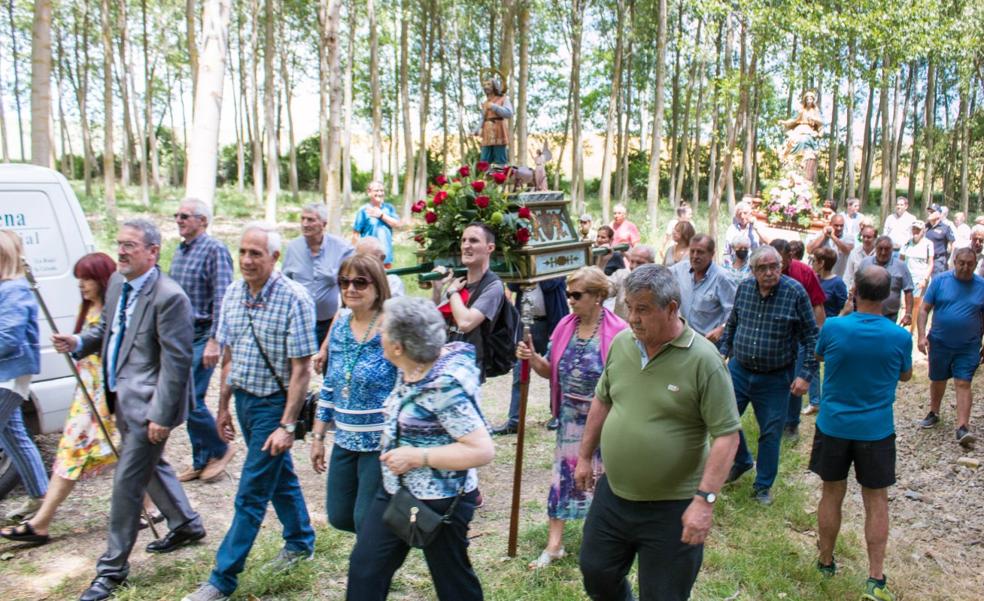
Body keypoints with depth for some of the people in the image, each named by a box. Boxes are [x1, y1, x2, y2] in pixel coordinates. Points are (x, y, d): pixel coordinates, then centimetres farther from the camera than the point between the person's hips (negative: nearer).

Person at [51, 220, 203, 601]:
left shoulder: (169, 297, -22)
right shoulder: (117, 283, 5)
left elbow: (176, 362, -21)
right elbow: (107, 328, 21)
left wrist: (161, 416, -20)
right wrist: (80, 342, -1)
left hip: (147, 403, -9)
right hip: (123, 397, 9)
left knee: (127, 482, 0)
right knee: (151, 465, 24)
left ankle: (112, 569, 16)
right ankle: (186, 525, 44)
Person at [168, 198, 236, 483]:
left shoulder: (214, 250, -12)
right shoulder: (180, 250, 14)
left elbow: (222, 298, -18)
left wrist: (214, 341, -22)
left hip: (202, 337, -8)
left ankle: (220, 449, 12)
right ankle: (201, 461, 23)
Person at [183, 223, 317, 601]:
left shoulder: (294, 299, -19)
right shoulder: (233, 293, 1)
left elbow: (301, 369, -18)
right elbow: (229, 355, 10)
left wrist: (287, 425, -20)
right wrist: (223, 406, 12)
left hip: (274, 404, -7)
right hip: (243, 399, 7)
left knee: (251, 494, 0)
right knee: (279, 474, 21)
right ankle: (301, 542, 40)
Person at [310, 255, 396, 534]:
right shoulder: (339, 328, 5)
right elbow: (329, 386, 13)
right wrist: (318, 437, 13)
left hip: (382, 443, -7)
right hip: (345, 442, 7)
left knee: (367, 522, 1)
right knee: (339, 517, 16)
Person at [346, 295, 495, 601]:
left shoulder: (445, 387, -27)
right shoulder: (411, 369, -1)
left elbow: (482, 450, -30)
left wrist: (417, 457, -27)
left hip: (440, 501, -8)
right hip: (396, 489, 9)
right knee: (364, 567, 11)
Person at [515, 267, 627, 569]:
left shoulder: (618, 331, -15)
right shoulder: (565, 326, 1)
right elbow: (550, 370, 6)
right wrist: (531, 358, -14)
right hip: (571, 417, 5)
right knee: (563, 474, 8)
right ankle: (554, 544, 19)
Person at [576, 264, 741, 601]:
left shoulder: (702, 359, -19)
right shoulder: (620, 343, -2)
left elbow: (726, 434, -19)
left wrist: (705, 499, -25)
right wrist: (584, 456, 14)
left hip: (671, 508, -5)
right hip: (612, 494, 5)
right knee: (596, 574, 20)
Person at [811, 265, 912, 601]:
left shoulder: (833, 328, -15)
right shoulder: (900, 337, -13)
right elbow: (905, 375, 7)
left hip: (834, 426, 0)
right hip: (876, 431, 0)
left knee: (831, 495, 15)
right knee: (876, 501, 10)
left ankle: (825, 562, 30)